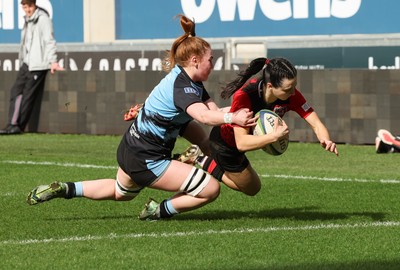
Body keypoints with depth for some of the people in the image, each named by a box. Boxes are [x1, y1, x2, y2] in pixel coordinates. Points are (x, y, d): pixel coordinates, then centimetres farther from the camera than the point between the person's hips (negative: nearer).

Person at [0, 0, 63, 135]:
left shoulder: (43, 19, -8)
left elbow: (49, 41, -15)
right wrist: (22, 61, 15)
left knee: (28, 95, -5)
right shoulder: (28, 20, 17)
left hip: (38, 65, -8)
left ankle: (19, 126, 0)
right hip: (26, 63, 8)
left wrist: (52, 61, -23)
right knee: (16, 90, -1)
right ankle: (13, 124, -4)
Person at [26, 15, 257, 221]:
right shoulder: (181, 87, -26)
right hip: (146, 161, -10)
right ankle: (160, 211, 4)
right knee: (211, 189, -12)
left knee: (121, 193, 39)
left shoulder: (193, 83, 7)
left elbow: (213, 109, -2)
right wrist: (232, 118, -52)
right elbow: (203, 115, -45)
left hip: (130, 150, 11)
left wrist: (239, 112, -16)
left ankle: (65, 189, 29)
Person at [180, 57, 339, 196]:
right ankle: (203, 163, 15)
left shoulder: (290, 94, -27)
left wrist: (326, 140, -49)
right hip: (225, 144, -7)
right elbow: (241, 143, -44)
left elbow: (315, 123, -27)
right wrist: (274, 136, -56)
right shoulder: (244, 96, -42)